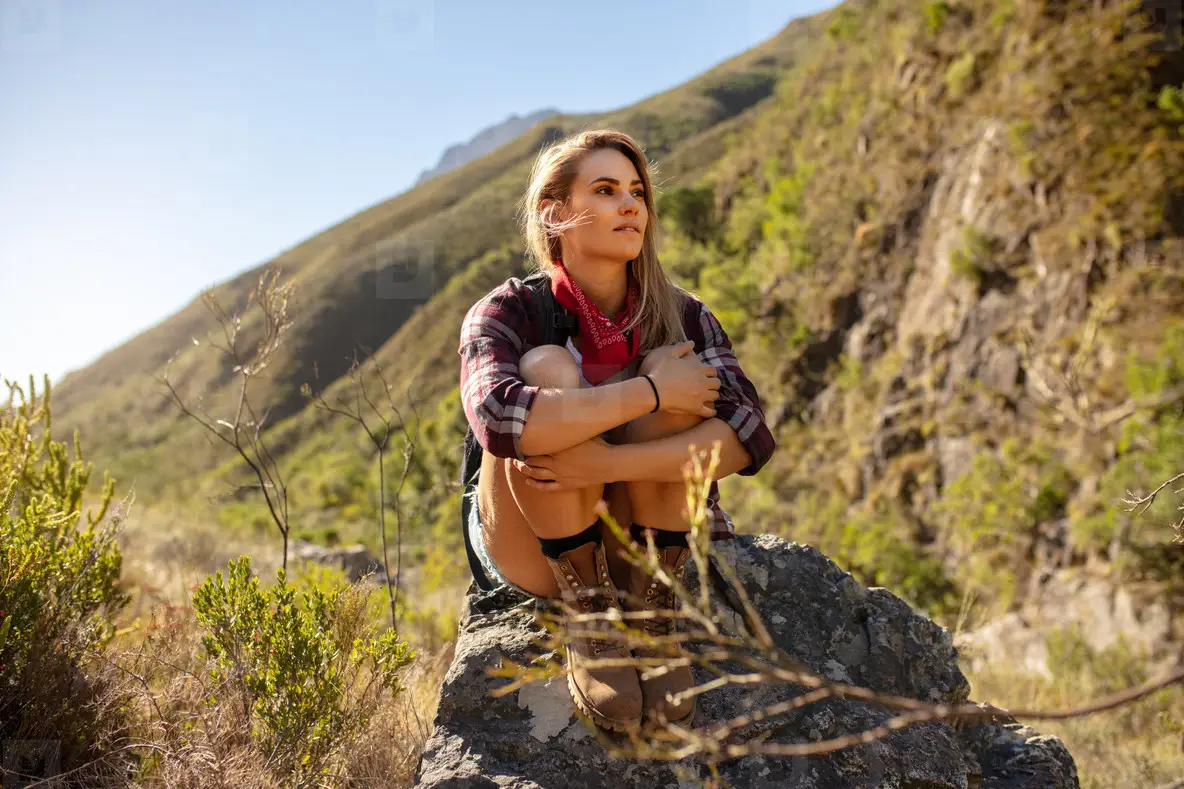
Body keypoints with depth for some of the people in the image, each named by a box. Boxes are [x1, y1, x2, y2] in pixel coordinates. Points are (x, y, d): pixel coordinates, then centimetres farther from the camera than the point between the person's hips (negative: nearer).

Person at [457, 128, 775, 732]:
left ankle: (649, 613, -14)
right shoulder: (507, 312, -13)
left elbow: (750, 438, -22)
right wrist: (648, 392, -32)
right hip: (533, 552, -2)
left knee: (668, 365, -23)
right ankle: (589, 621, -18)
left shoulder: (683, 316, -6)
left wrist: (605, 463, -34)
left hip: (649, 540, 2)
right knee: (548, 368, -27)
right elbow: (498, 417, -36)